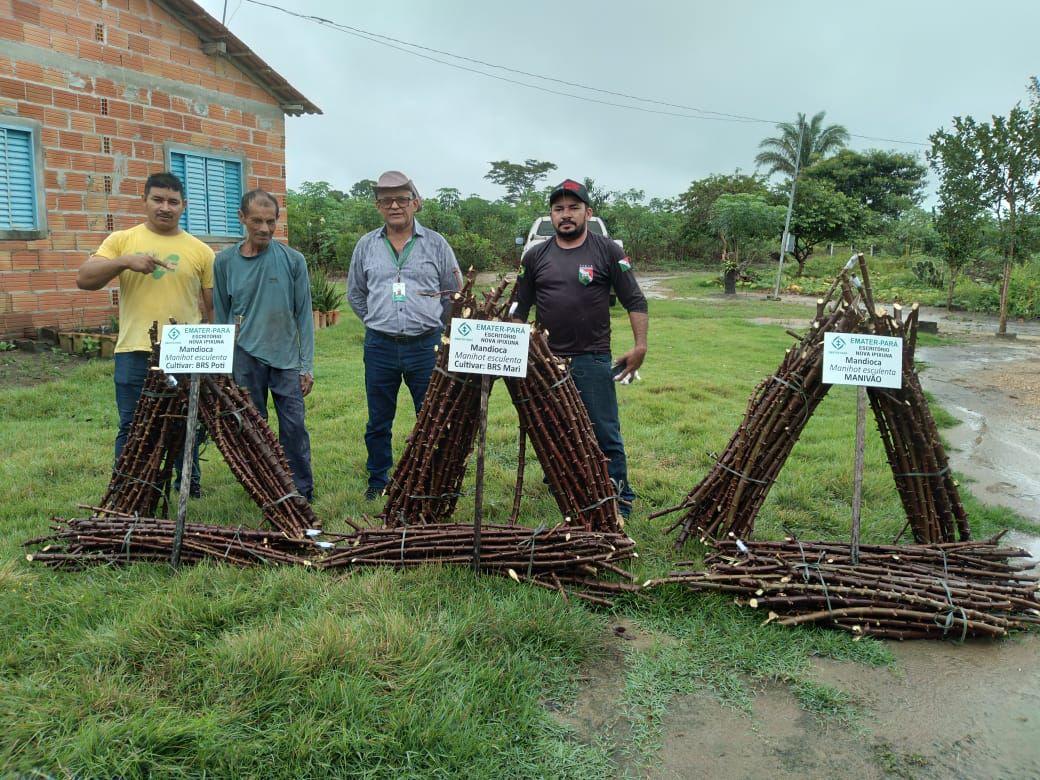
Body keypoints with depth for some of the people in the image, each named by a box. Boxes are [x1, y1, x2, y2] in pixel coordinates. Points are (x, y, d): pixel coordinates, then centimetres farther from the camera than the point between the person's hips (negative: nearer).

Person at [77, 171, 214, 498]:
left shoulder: (200, 251, 6)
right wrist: (125, 261, -17)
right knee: (132, 428, 7)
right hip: (134, 353, 0)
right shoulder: (121, 240, 6)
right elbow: (84, 279, -3)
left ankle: (190, 483, 28)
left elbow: (213, 306, 8)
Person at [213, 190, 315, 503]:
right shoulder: (225, 261, 3)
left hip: (286, 358, -1)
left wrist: (307, 365, -1)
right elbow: (221, 315, 10)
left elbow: (303, 315, 2)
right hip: (244, 358, 1)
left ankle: (302, 494, 12)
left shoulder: (293, 260, -1)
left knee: (294, 426, -1)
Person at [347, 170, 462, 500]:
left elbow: (455, 294, 10)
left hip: (425, 346, -1)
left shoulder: (436, 244, 2)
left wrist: (431, 325, 8)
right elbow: (355, 293, 19)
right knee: (378, 422, 11)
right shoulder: (366, 246, 7)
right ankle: (377, 480, 26)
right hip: (380, 347, 2)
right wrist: (376, 322, 12)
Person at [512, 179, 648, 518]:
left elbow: (635, 301, 0)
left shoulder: (608, 252, 0)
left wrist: (640, 346, -9)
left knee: (605, 433, 0)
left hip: (593, 359, -3)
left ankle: (619, 499, 13)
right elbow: (520, 308, 14)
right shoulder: (535, 256, 7)